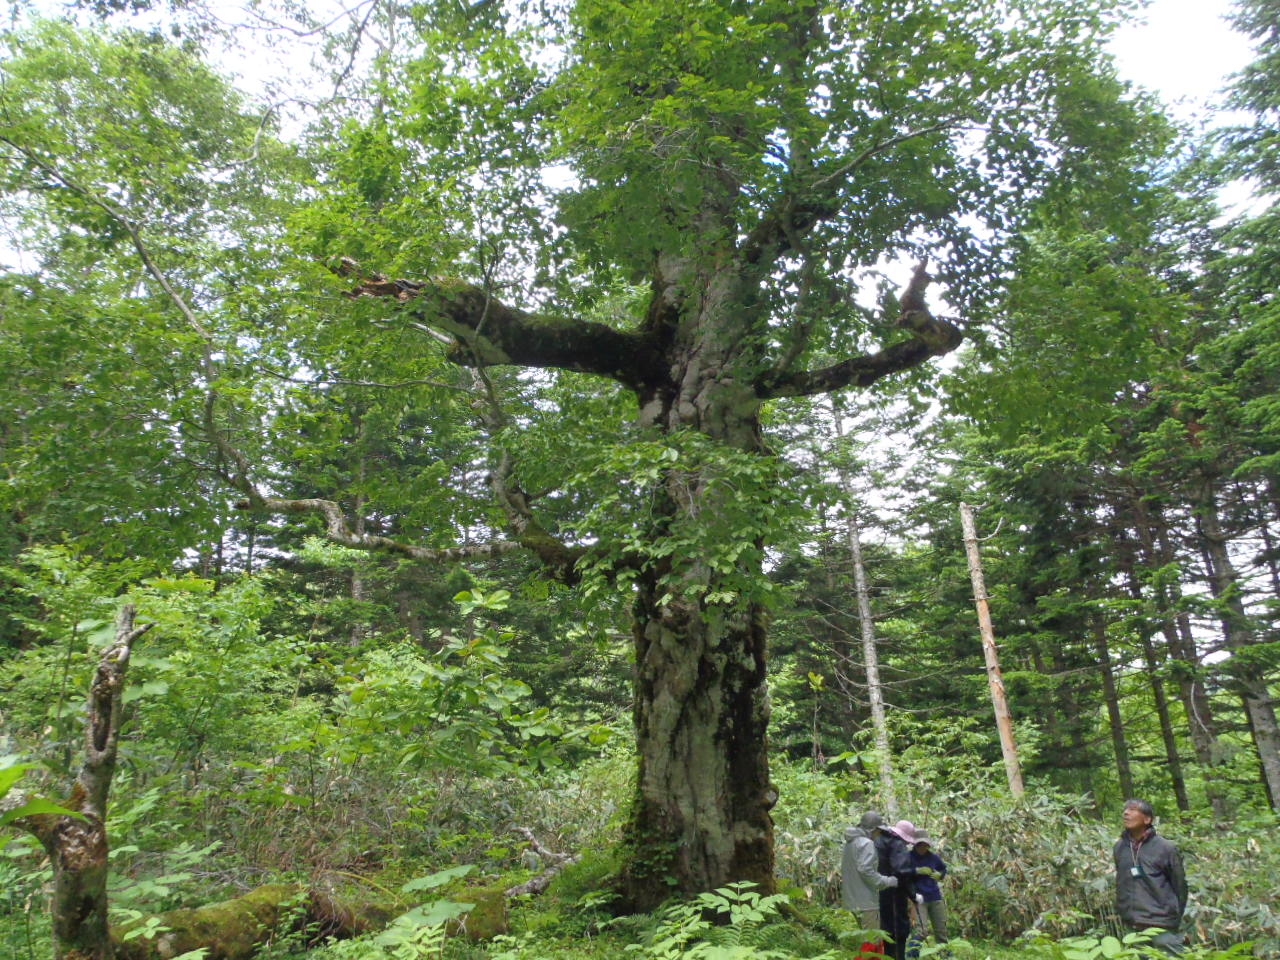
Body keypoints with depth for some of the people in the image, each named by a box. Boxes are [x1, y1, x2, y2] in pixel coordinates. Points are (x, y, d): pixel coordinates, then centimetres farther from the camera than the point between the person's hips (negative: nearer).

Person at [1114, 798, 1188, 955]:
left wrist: (1175, 918, 2)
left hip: (1163, 926, -4)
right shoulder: (1119, 847, 4)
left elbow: (1180, 884, 0)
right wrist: (1123, 912, 11)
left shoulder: (1165, 848, -7)